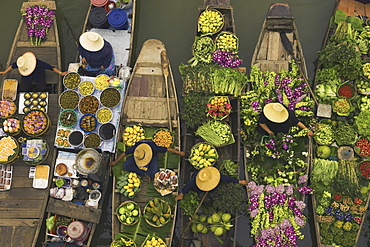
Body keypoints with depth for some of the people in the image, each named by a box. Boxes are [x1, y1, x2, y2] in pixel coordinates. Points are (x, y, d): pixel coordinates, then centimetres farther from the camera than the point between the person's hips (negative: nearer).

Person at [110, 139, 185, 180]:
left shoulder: (153, 148, -44)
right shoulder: (134, 148, -38)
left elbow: (168, 149, -29)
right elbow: (124, 153, -17)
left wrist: (180, 153, -16)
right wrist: (115, 161, -3)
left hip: (152, 155, -2)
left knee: (154, 173, -27)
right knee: (126, 166, -20)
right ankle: (144, 173, -13)